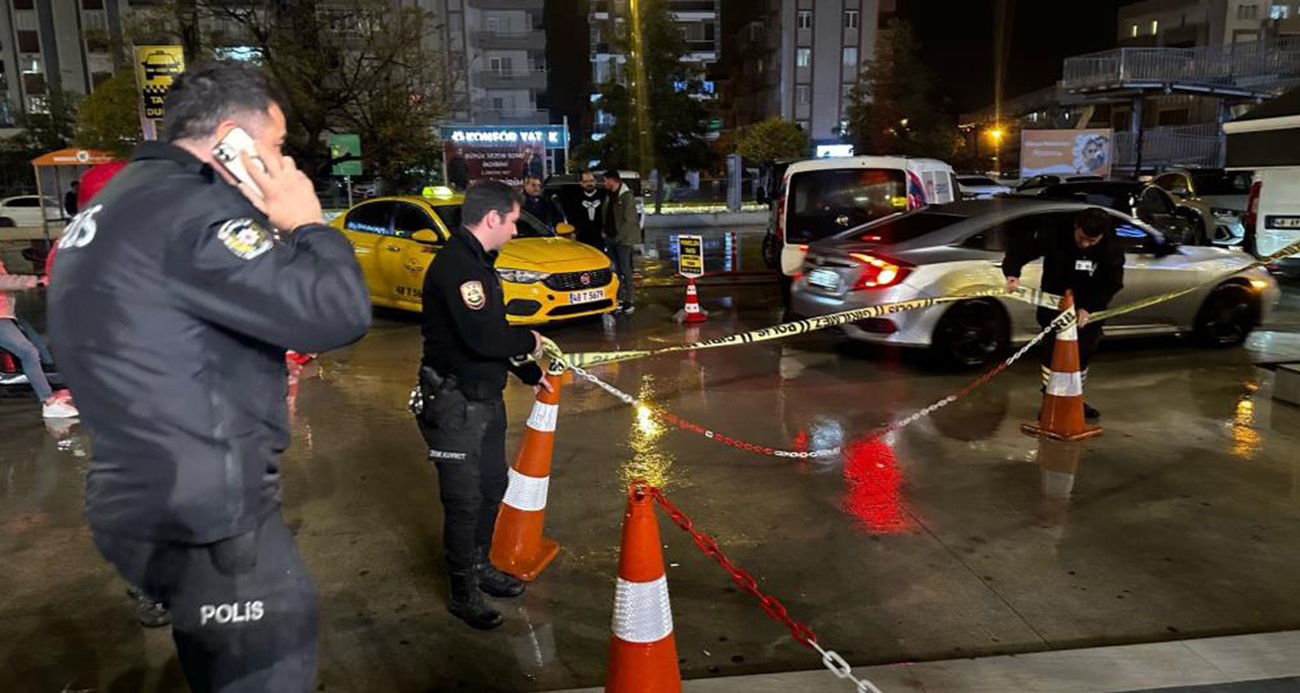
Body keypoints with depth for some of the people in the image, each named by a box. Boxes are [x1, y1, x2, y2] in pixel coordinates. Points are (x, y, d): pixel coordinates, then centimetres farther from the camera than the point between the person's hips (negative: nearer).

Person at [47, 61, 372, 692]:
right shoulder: (189, 208, -20)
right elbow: (337, 312, -27)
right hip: (202, 510, -10)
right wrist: (306, 223, -11)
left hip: (145, 497, 10)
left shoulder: (123, 203, 13)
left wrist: (271, 227, 6)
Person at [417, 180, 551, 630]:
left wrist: (529, 373, 22)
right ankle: (464, 593, 20)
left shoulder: (477, 262, 12)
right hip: (454, 406, -10)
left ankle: (479, 565, 41)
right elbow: (482, 338, -32)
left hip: (485, 399, 10)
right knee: (464, 500, 3)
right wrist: (529, 341, -13)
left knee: (492, 486, 21)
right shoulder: (455, 265, -23)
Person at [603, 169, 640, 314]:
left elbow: (629, 220, -15)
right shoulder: (609, 195, 13)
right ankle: (619, 299, 15)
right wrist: (605, 231, 7)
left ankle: (628, 301, 3)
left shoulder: (627, 196, -11)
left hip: (623, 239, -7)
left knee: (625, 270, -3)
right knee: (616, 269, 9)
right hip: (610, 237, 7)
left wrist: (619, 236, -16)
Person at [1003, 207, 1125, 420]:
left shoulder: (1112, 248, -14)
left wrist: (1089, 308, -25)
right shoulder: (1054, 236, -22)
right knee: (1053, 352, -6)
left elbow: (1112, 284, -12)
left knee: (1084, 353, 14)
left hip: (1089, 309, 4)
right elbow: (1018, 247, -17)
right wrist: (1012, 273, -36)